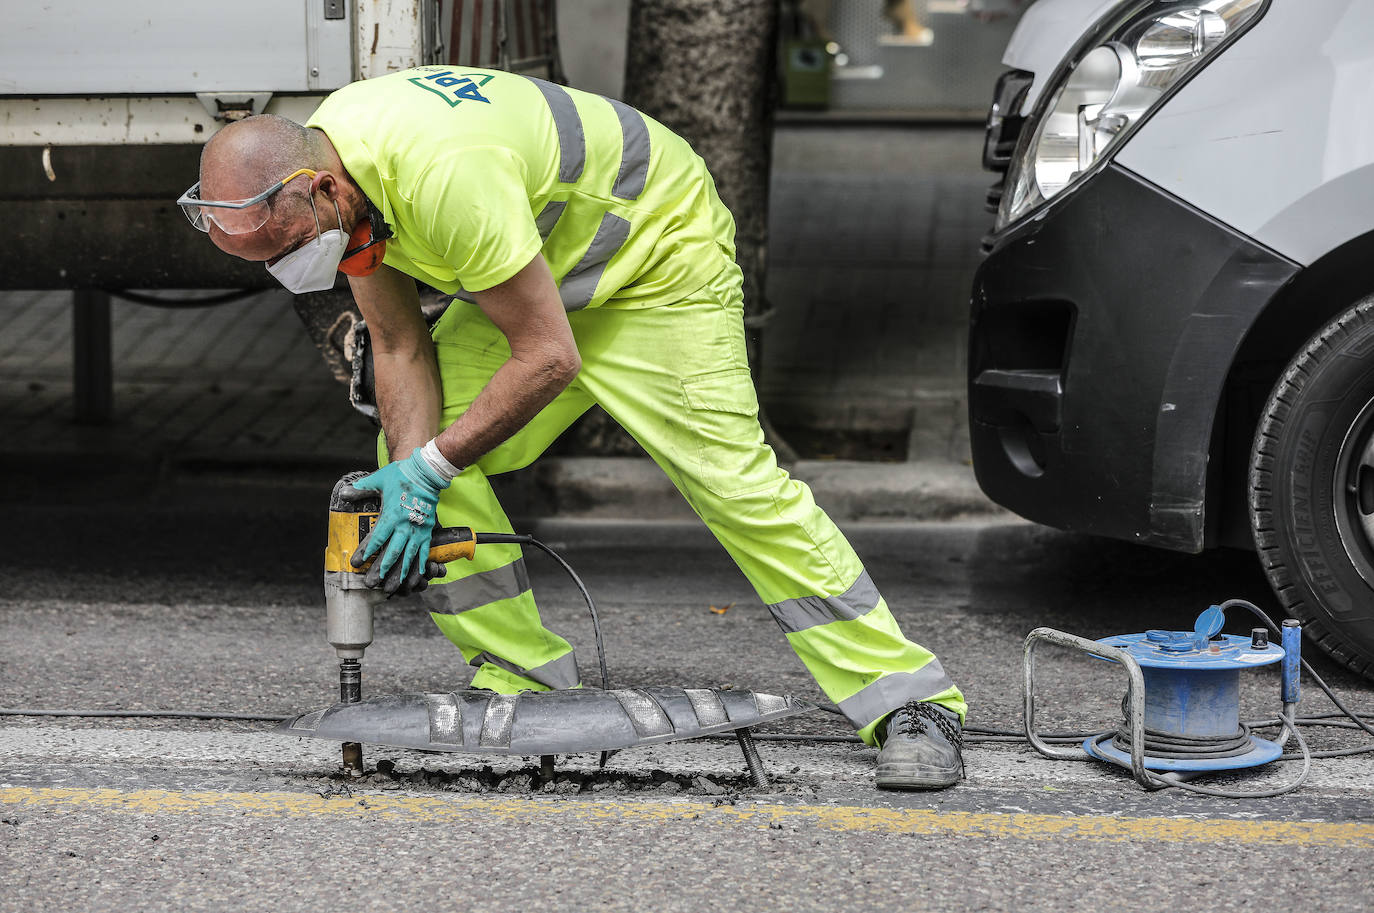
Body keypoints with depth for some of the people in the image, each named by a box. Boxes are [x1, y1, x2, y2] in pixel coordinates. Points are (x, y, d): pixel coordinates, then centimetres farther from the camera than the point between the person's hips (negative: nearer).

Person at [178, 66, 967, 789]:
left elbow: (548, 357, -33)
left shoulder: (441, 177, -40)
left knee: (733, 479, -17)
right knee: (408, 444, -2)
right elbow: (401, 348, -5)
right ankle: (527, 682, 5)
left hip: (658, 253, -8)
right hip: (532, 276, 8)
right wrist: (409, 474, -20)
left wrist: (430, 467, -27)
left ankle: (913, 703, -13)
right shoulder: (330, 177, -13)